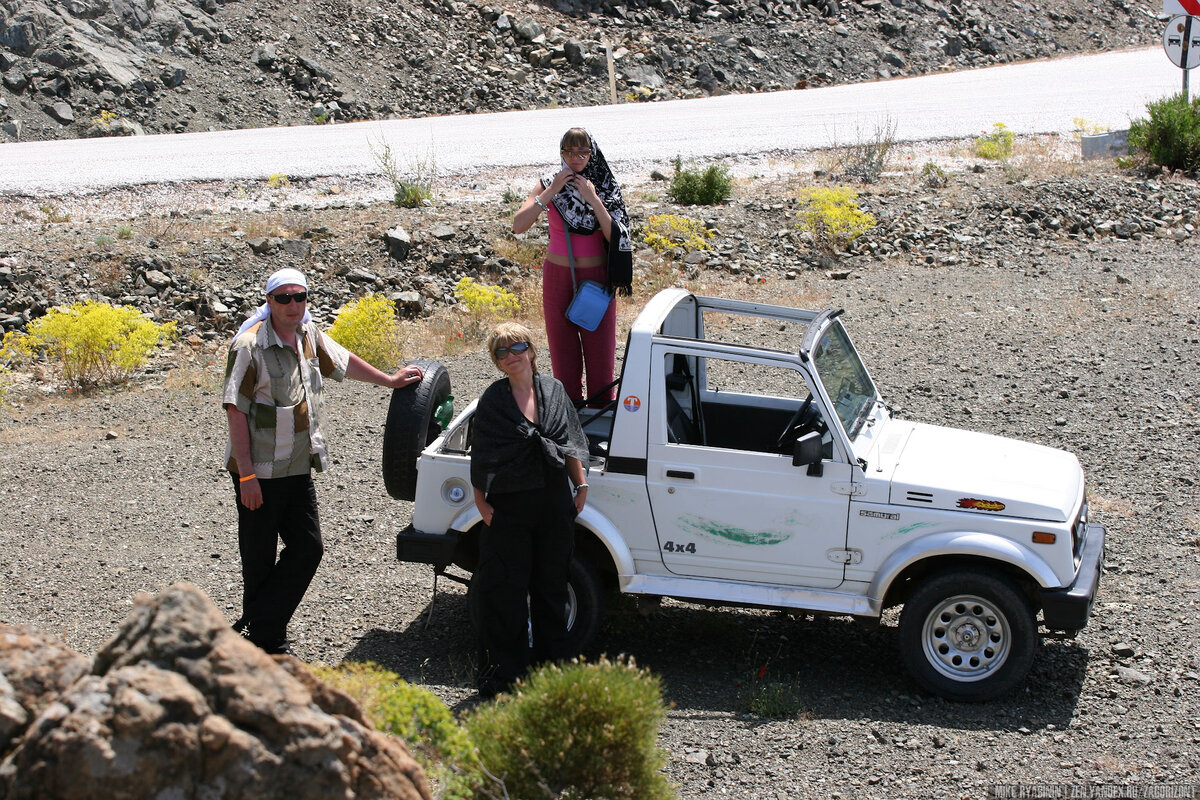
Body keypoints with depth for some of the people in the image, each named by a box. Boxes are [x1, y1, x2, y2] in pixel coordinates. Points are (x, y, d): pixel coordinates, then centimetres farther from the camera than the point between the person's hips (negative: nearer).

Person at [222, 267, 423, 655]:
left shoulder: (308, 335, 6)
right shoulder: (249, 346, -15)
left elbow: (342, 360, 27)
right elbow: (235, 411, -16)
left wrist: (388, 380, 37)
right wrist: (246, 475, -19)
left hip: (298, 470, 7)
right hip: (259, 472, -7)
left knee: (308, 549, 5)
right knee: (259, 560, 2)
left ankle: (259, 629, 13)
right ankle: (262, 638, 15)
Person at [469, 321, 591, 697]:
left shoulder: (554, 391, 5)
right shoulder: (493, 400, -5)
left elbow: (571, 443, 11)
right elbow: (481, 456, -4)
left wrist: (580, 484, 7)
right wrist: (481, 501, -10)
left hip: (555, 502, 3)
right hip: (508, 506, -3)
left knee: (551, 582, 14)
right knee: (506, 588, 0)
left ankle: (553, 657, 27)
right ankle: (504, 672, 9)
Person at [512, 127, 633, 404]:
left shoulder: (607, 188, -3)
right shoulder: (549, 185, -3)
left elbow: (615, 236, -13)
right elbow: (518, 226, -14)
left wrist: (593, 199, -21)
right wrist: (551, 192, -19)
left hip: (597, 278, 0)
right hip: (558, 277, 0)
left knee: (600, 353, 3)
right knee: (563, 353, 5)